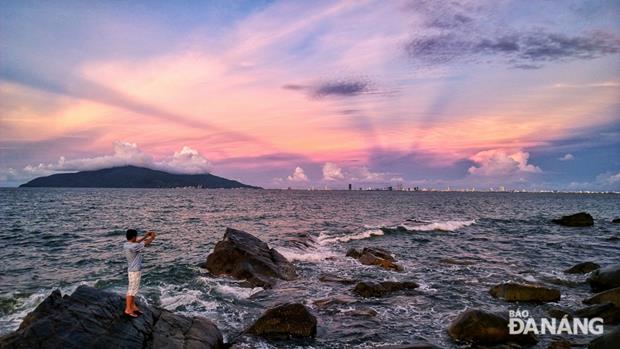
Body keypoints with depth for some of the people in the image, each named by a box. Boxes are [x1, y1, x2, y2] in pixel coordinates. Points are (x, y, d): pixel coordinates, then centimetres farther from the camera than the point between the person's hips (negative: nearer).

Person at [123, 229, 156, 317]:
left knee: (133, 289, 19)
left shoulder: (126, 245, 0)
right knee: (132, 290, -1)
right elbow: (146, 243, -17)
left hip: (133, 270, 10)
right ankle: (128, 310, 7)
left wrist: (145, 236, 15)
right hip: (135, 271, -10)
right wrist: (152, 237, 1)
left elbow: (136, 243, 20)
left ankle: (133, 307, 30)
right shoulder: (133, 247, -27)